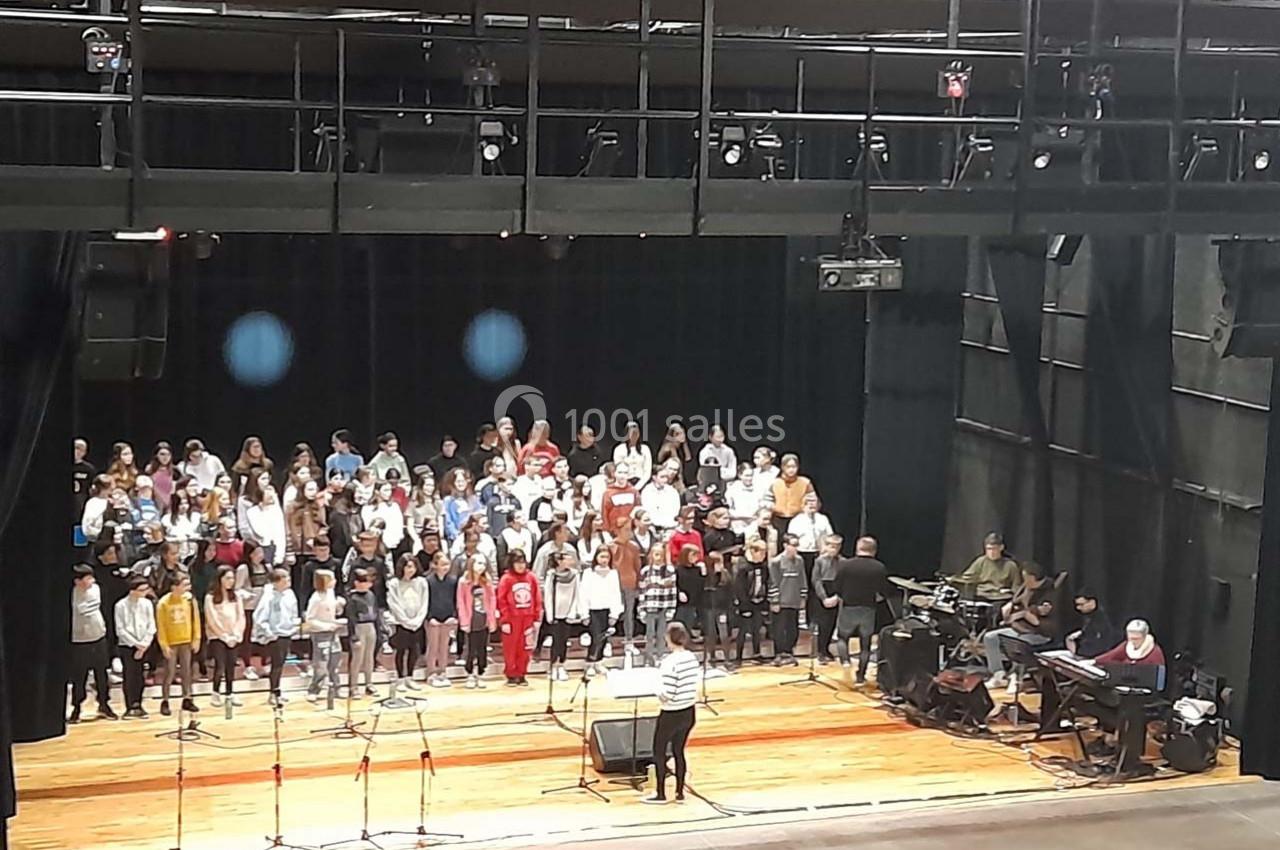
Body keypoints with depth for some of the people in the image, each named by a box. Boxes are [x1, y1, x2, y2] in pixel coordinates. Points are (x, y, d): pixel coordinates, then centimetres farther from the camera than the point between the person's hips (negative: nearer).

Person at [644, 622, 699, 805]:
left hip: (671, 715, -7)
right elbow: (691, 686, 7)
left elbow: (667, 693, -24)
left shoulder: (669, 662, -24)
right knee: (679, 751, 17)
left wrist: (659, 694, -4)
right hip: (688, 712, 7)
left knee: (659, 752, 10)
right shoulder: (692, 658, -1)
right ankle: (680, 793, 21)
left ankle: (660, 794, 16)